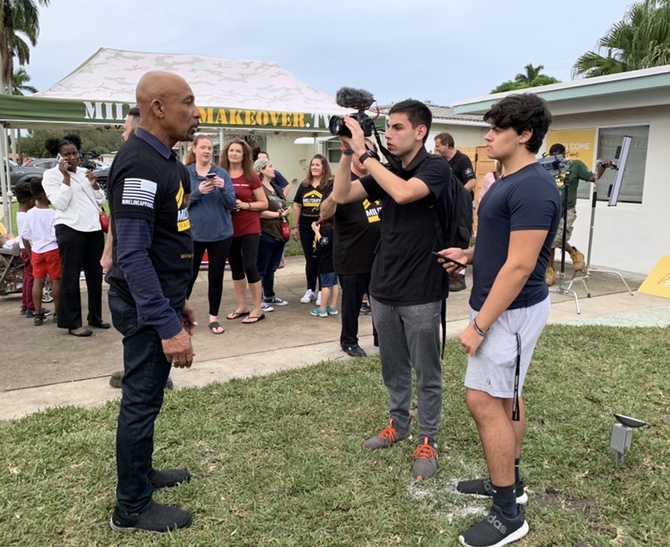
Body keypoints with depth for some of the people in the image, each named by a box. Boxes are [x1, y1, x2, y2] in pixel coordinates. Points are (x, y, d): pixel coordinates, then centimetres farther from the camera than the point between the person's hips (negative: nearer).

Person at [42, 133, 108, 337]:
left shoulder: (85, 172, 15)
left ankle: (95, 317, 23)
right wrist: (66, 177, -13)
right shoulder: (51, 174, -1)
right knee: (70, 277, -2)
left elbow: (101, 201, 14)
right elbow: (60, 204, -13)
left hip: (94, 229, 6)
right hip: (70, 230, -6)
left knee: (95, 275, 11)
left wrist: (94, 183, -3)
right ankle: (72, 323, 4)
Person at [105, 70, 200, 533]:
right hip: (146, 306, -10)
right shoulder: (140, 165, -21)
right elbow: (132, 255, -26)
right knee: (141, 400, 3)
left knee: (147, 395, 21)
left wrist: (178, 300, 19)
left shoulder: (162, 157, 9)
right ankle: (132, 508, 19)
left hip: (161, 298, 10)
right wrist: (168, 325, -28)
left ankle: (141, 473, 39)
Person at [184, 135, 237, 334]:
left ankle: (214, 318, 21)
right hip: (193, 234, -1)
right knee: (189, 276, 8)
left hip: (221, 233, 1)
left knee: (216, 276, 8)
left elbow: (231, 204, -2)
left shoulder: (222, 173, 1)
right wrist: (198, 192, -22)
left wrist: (223, 189, -21)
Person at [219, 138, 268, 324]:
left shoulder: (251, 177, -4)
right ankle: (242, 307, 23)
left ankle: (257, 309, 6)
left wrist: (245, 205, -16)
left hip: (249, 229, -3)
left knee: (250, 267, -5)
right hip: (228, 229, 3)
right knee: (235, 268, 11)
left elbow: (264, 203, -1)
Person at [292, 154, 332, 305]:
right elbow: (297, 206, 14)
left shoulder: (330, 185, -5)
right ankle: (310, 290, 23)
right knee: (310, 260, 13)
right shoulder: (304, 185, 10)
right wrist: (294, 226, 12)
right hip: (306, 229, 5)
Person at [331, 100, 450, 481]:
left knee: (427, 371, 7)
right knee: (393, 367, 18)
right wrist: (348, 154, -7)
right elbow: (341, 196, 3)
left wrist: (364, 153, -22)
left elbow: (403, 193, -29)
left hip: (421, 291, -6)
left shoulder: (437, 168, -10)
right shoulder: (386, 169, 9)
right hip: (383, 287, 6)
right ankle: (399, 425, 36)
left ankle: (428, 440, 21)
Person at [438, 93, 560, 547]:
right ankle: (509, 481, 34)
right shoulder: (511, 180, 11)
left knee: (485, 401, -5)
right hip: (504, 306, 10)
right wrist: (470, 255, 6)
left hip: (510, 311, -10)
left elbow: (520, 265, -25)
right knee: (506, 398, 18)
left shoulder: (532, 188, -22)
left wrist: (479, 325, -23)